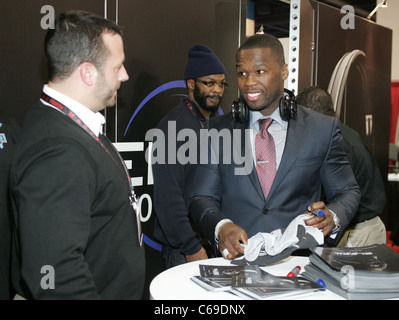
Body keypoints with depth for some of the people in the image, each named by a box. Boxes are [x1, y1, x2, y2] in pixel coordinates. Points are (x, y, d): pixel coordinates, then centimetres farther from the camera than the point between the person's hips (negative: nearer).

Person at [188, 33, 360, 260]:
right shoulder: (219, 130, 12)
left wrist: (332, 217, -10)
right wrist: (221, 227, -12)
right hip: (236, 259, 1)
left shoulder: (324, 129, 9)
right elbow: (201, 198, 10)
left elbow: (348, 192, 13)